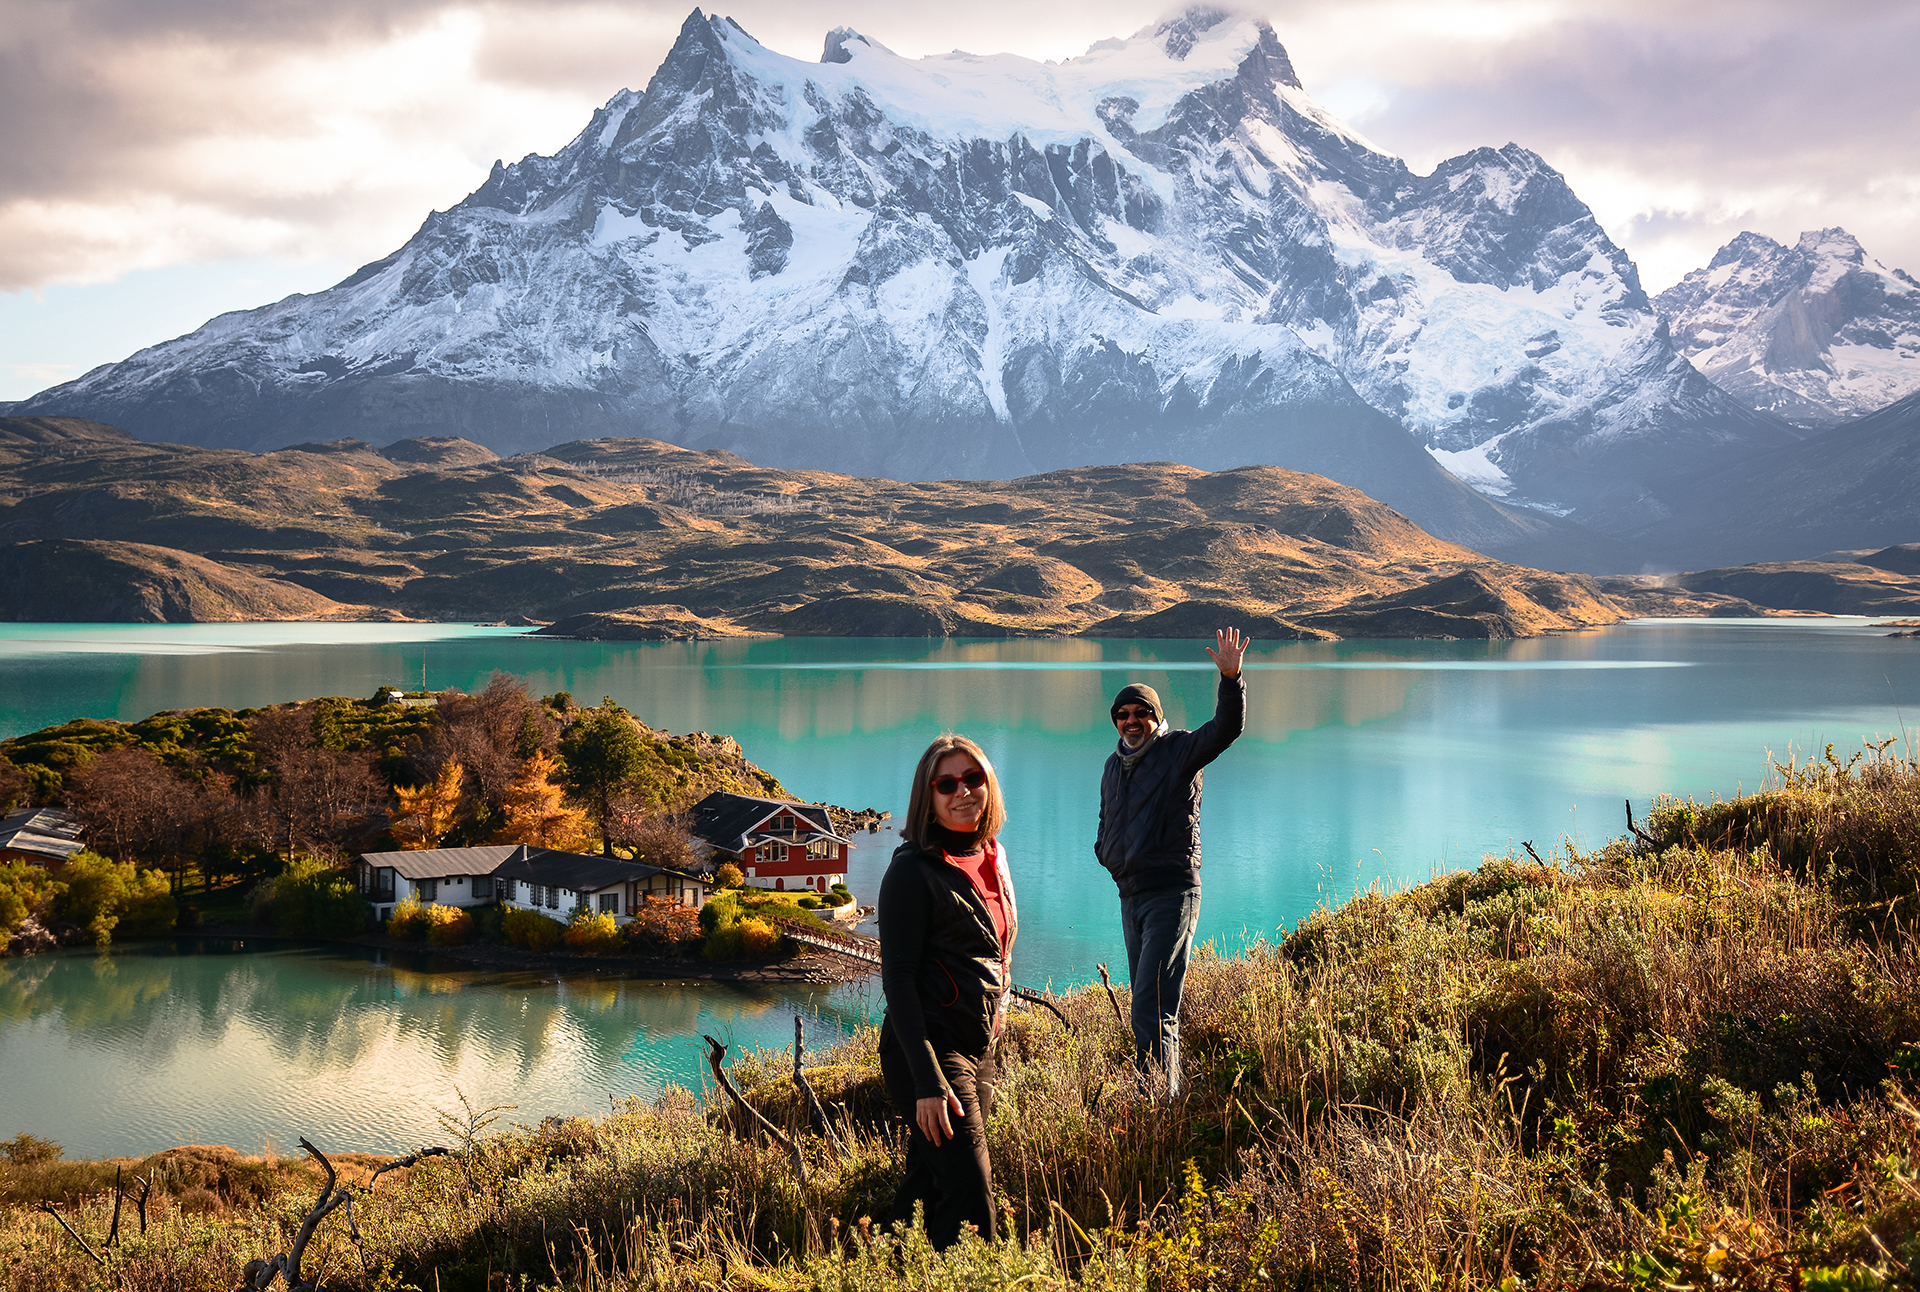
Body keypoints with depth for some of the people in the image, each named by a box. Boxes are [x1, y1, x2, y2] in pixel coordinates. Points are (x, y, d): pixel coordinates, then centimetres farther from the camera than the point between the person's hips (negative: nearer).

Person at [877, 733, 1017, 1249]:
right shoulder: (914, 869, -12)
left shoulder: (991, 858, 11)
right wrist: (929, 1083, -22)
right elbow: (897, 979, -16)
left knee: (926, 1191, 13)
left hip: (979, 1050, 7)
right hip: (928, 1050, -7)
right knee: (970, 1203, -11)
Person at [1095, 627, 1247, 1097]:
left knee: (1152, 1011, -15)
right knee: (1153, 1008, 14)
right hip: (1131, 895, 8)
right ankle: (1170, 1094, 24)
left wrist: (1230, 679, -36)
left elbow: (1226, 728, -21)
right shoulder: (1114, 766, 16)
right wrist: (1106, 851, 10)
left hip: (1172, 893, -8)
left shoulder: (1178, 751, -4)